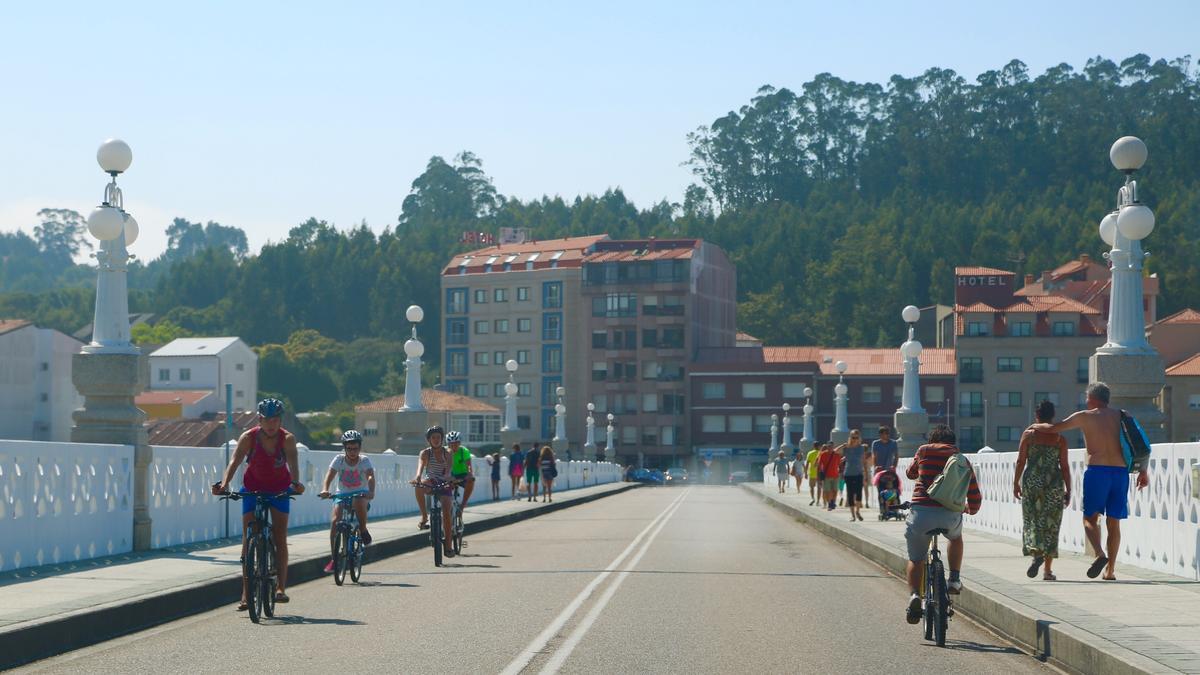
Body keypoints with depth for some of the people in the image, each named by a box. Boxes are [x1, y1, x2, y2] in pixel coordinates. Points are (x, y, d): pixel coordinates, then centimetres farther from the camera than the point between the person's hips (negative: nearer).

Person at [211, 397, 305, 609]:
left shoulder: (287, 439, -20)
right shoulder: (249, 437, -20)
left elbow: (293, 463, -35)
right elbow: (235, 461, -31)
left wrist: (295, 483, -55)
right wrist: (224, 483, -48)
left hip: (279, 490, 0)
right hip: (253, 488, 0)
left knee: (280, 538, -7)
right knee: (248, 538, -5)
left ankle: (281, 588, -4)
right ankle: (246, 592, -2)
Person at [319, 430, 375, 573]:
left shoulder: (364, 461, -11)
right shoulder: (339, 460, -8)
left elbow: (371, 476, -28)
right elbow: (329, 475, -21)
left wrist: (371, 492, -48)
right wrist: (325, 490, -42)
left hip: (360, 495, -2)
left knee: (360, 503, -38)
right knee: (335, 521, -20)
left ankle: (363, 531, -11)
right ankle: (334, 559, -11)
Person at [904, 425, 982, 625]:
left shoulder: (924, 451, 10)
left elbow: (911, 473, 29)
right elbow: (975, 497, 16)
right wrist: (971, 510, 39)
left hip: (920, 512, -1)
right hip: (949, 516, 1)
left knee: (916, 559, 18)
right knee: (955, 537, 37)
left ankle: (915, 595, -4)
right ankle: (954, 580, 27)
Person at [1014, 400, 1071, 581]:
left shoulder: (1028, 435, 0)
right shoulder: (1060, 439, 0)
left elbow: (1020, 461, -1)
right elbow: (1065, 466, -1)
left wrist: (1016, 483, 8)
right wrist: (1068, 490, 5)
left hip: (1031, 482, 0)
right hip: (1054, 484, 0)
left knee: (1031, 520, 7)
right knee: (1050, 525, 6)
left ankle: (1036, 552, -21)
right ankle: (1047, 570, 6)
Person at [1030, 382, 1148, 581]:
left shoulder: (1085, 416, 5)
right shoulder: (1121, 417, 13)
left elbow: (1053, 428, 10)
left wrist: (1037, 426, 30)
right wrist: (1143, 471, 8)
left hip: (1097, 470, -3)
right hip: (1120, 471, 3)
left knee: (1090, 517, 4)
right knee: (1113, 522, 10)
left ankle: (1100, 554, -22)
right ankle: (1110, 570, 10)